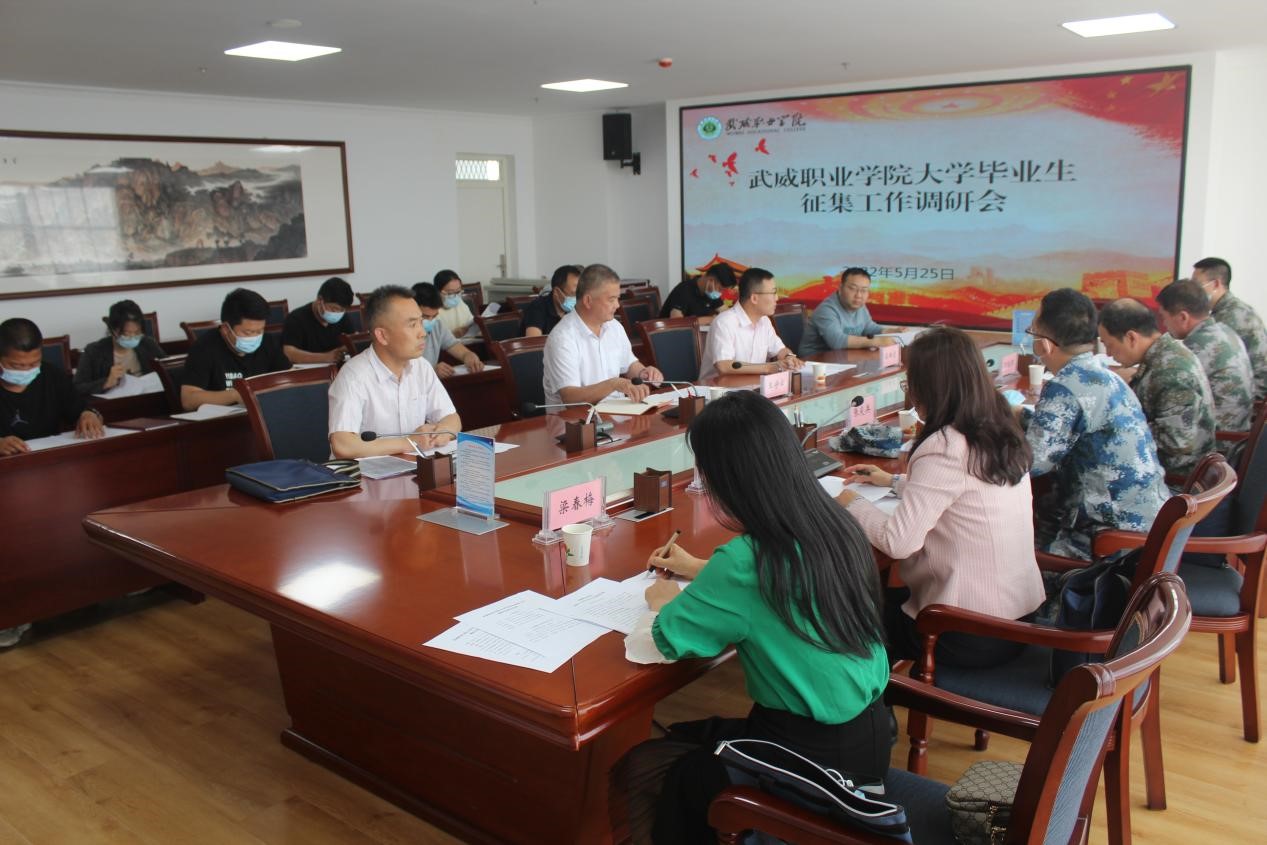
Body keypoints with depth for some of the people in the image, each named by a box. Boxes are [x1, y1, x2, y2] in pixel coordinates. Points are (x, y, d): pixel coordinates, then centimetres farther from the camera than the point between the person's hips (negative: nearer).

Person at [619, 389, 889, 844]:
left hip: (814, 758, -7)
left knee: (638, 768, 13)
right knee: (682, 738, 24)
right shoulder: (833, 523, -2)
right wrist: (699, 571, 27)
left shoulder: (746, 559, -26)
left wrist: (667, 600, 8)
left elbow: (668, 637, -12)